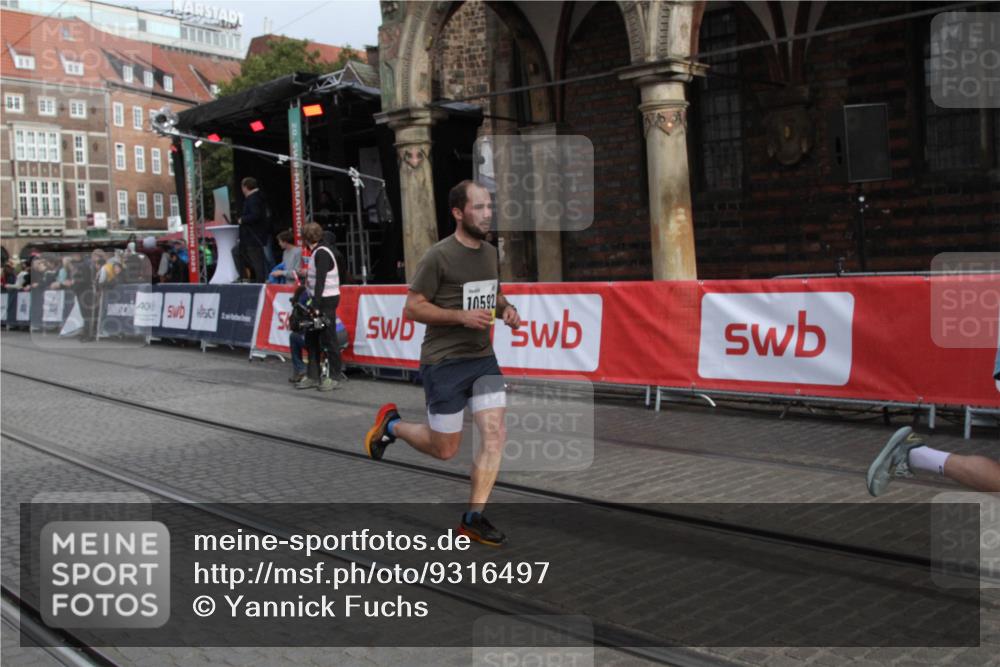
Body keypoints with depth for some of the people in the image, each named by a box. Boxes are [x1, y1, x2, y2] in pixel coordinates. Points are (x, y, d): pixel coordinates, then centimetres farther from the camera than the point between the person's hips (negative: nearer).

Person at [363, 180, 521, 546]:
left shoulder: (491, 253, 8)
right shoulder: (439, 256, -14)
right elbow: (412, 308, -13)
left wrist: (506, 309, 1)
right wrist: (462, 316, -23)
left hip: (483, 358, 6)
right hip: (444, 361, -6)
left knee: (495, 434, -6)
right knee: (445, 450, 3)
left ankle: (474, 518, 4)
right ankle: (391, 424, 31)